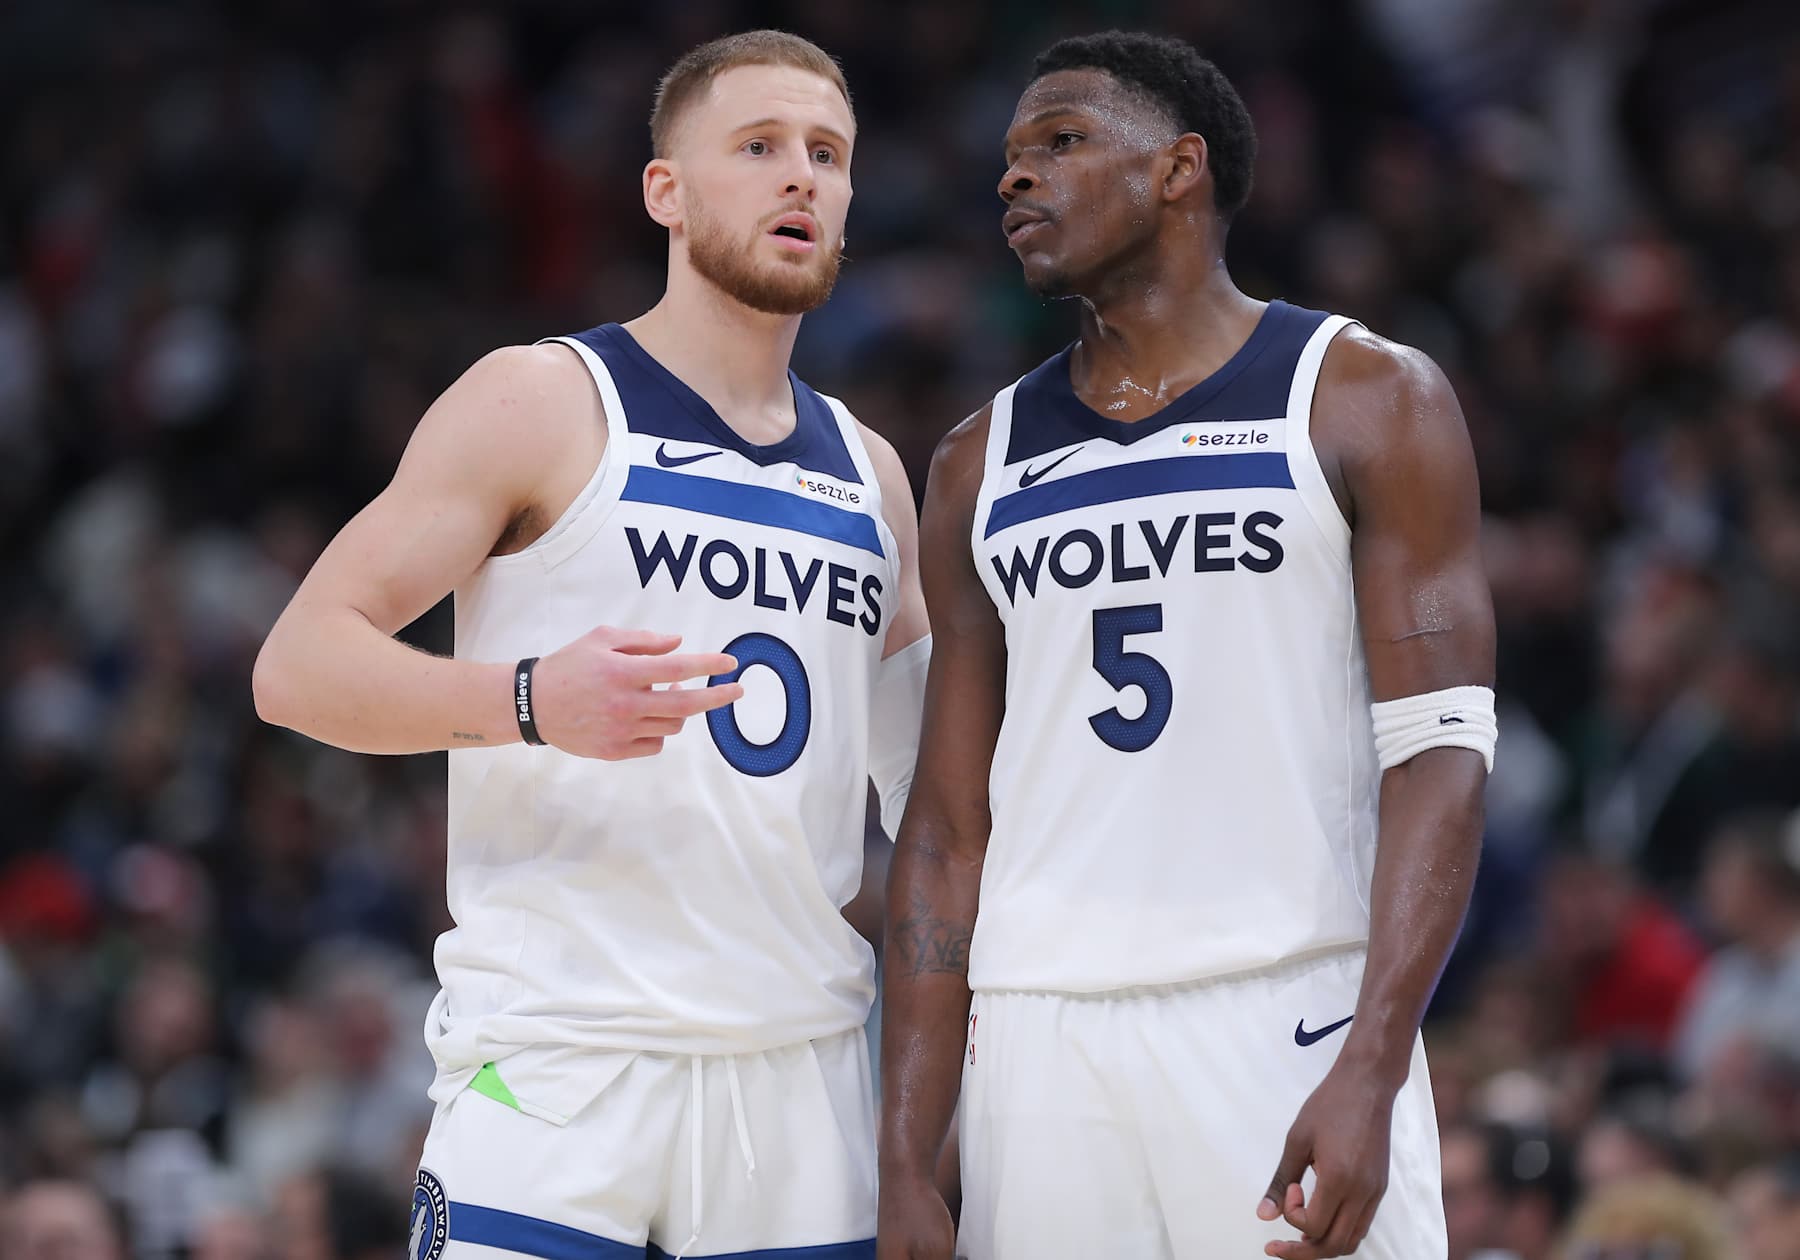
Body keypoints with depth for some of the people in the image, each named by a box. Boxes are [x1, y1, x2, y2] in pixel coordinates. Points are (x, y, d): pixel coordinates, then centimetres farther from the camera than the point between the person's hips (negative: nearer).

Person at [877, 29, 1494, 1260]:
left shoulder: (1366, 399, 4)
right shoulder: (984, 465, 16)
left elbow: (1442, 755, -5)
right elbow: (947, 834, 15)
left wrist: (1371, 1069, -18)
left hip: (1288, 1021, -4)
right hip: (1042, 1043, 4)